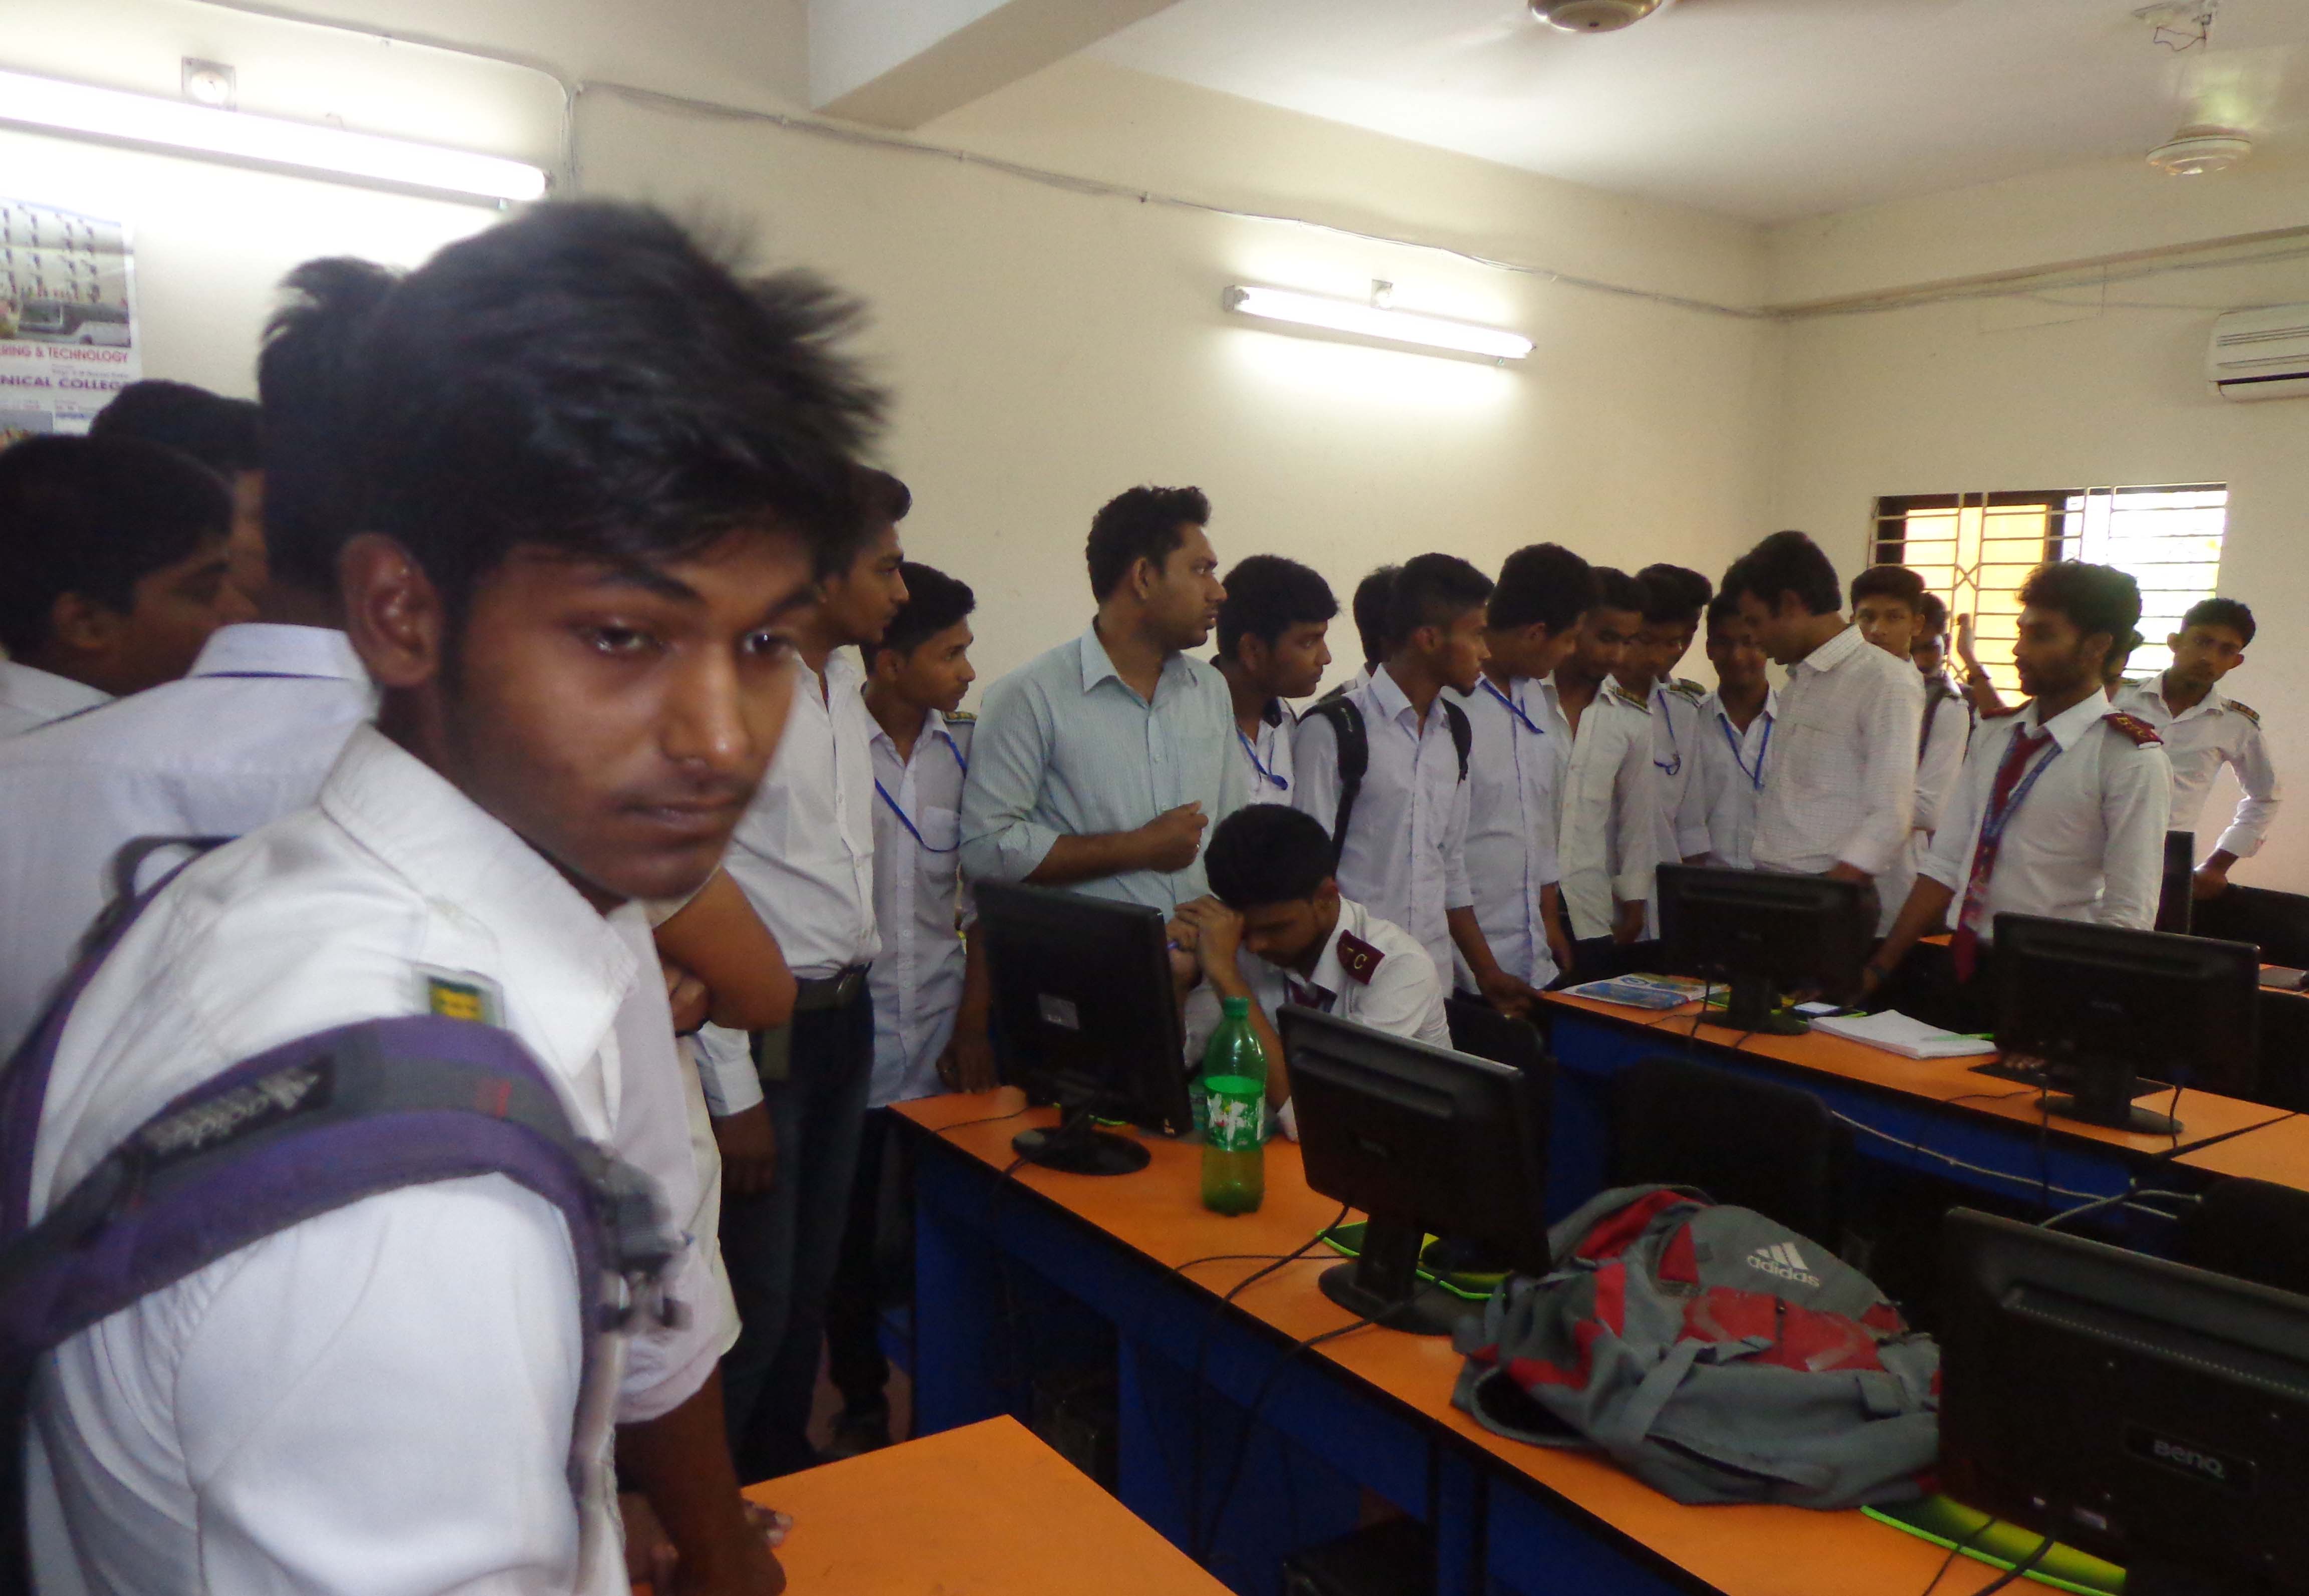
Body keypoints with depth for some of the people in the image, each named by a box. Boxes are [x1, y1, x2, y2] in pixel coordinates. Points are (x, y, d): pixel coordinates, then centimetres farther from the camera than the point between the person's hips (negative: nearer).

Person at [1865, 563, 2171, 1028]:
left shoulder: (2132, 759, -11)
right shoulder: (1994, 736, 8)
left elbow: (2128, 916, -14)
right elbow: (1946, 862, 7)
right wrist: (1879, 968, 1)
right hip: (1965, 972, 5)